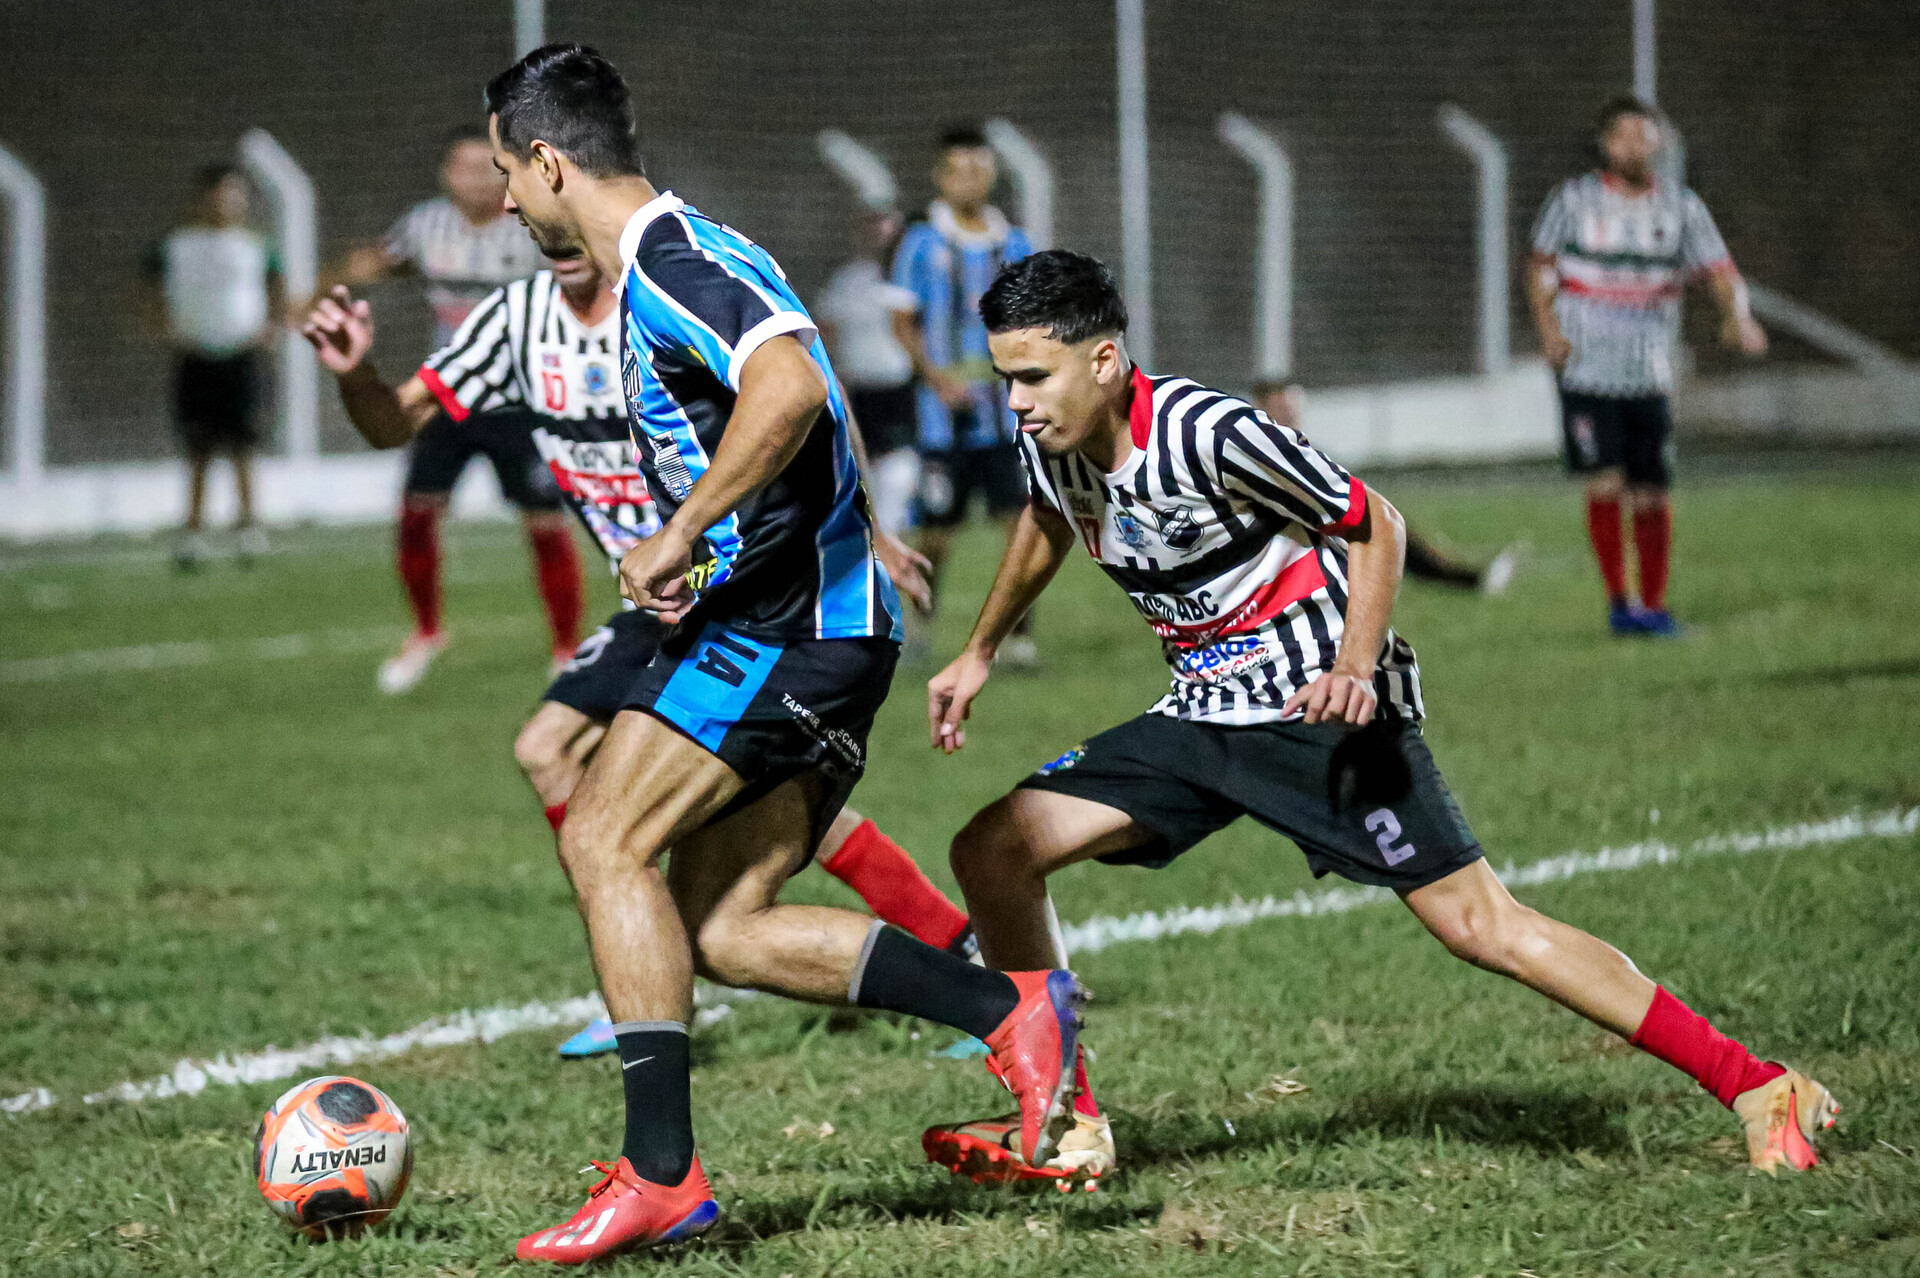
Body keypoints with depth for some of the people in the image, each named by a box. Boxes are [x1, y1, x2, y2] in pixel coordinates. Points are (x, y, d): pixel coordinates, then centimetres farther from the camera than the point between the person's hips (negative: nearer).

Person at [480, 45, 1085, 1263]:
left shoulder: (670, 260, -13)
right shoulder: (665, 261, 20)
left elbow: (791, 385, -30)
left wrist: (680, 537, -23)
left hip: (786, 621, -10)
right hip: (829, 627, 10)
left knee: (603, 838, -10)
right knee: (721, 931, 5)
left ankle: (660, 1172, -11)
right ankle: (1012, 1008, 1)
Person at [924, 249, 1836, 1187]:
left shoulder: (1208, 434, -23)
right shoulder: (1048, 443, -2)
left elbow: (1373, 524, -12)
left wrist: (1355, 668, -24)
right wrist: (979, 653, 28)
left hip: (1320, 710, -7)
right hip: (1202, 715, 7)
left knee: (1479, 926, -13)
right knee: (993, 851, -4)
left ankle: (1761, 1091, -8)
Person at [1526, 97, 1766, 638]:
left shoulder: (1682, 208, 4)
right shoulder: (1573, 200, 0)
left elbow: (1720, 271, -2)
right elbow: (1540, 264, 10)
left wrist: (1737, 316, -23)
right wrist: (1548, 326, -5)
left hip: (1649, 374, 2)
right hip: (1586, 368, -2)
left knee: (1651, 493, 2)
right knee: (1606, 483, -12)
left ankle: (1653, 605, 14)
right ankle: (1618, 602, -2)